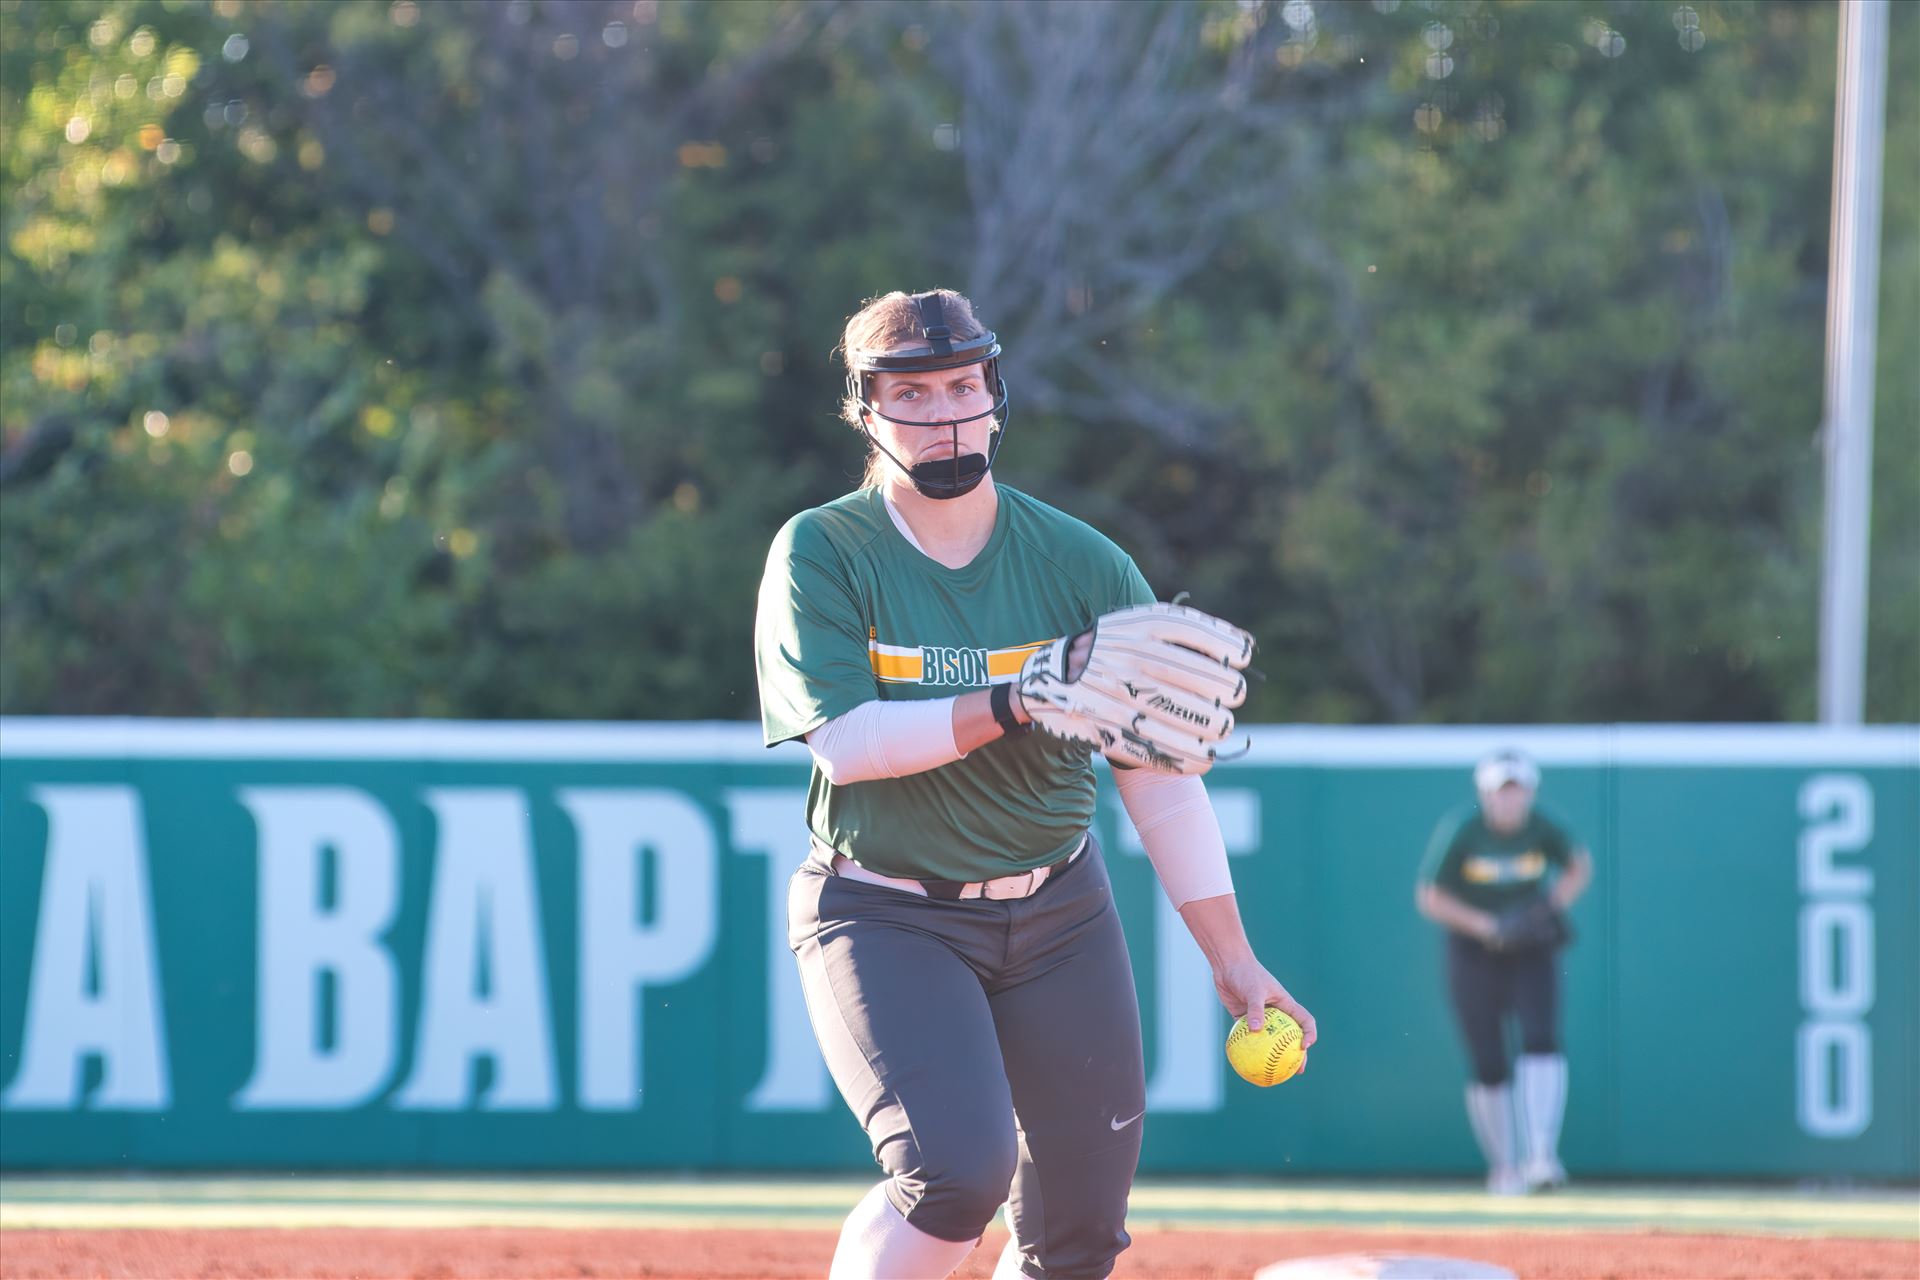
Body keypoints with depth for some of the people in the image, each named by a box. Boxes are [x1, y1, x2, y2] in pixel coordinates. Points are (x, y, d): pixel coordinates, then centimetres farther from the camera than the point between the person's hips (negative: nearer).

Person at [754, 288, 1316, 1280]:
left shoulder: (1081, 564, 0)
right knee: (958, 1168, -25)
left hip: (1057, 912, 4)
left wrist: (1230, 958, -4)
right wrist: (1021, 704, -27)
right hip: (885, 918, -4)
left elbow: (1157, 775, -1)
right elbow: (844, 741, -19)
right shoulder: (821, 554, -6)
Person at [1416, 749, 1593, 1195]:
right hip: (1474, 954, -1)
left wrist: (1554, 904, -8)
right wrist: (1486, 926, -21)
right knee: (1489, 1070, -1)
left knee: (1541, 1044, -19)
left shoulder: (1543, 831, -8)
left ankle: (1541, 1157, -26)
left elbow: (1579, 866, 11)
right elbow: (1429, 898, -10)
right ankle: (1502, 1167, 16)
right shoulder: (1460, 832, -14)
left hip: (1532, 953, 1)